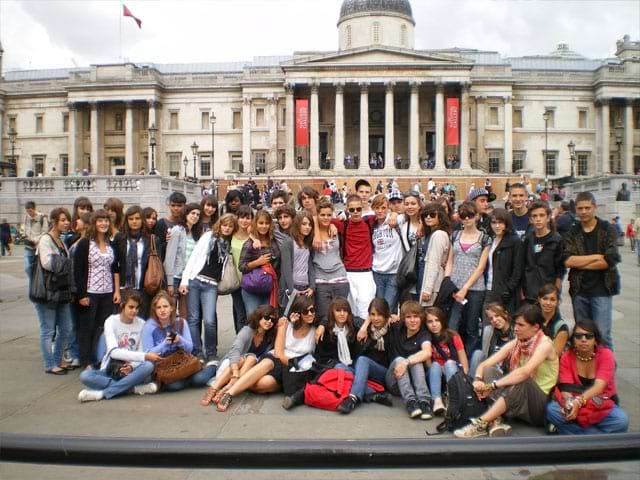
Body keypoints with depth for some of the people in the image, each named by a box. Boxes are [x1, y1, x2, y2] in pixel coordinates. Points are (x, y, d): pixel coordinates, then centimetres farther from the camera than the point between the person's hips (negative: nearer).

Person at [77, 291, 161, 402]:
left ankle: (102, 393, -26)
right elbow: (113, 352, -20)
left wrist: (132, 365, -23)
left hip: (129, 369, 1)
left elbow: (141, 351, 0)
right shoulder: (111, 321, -8)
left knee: (148, 366, -31)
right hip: (110, 369, -1)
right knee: (85, 376, -30)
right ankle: (134, 387, -27)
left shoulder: (141, 324, 0)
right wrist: (145, 356, -29)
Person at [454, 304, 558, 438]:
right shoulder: (514, 344, 2)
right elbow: (484, 365, -3)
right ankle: (496, 421, -30)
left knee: (520, 380, -35)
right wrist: (478, 380, -25)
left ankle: (481, 424, -35)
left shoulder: (545, 344, -15)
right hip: (517, 403, 6)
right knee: (488, 370, -13)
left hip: (541, 405, -6)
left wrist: (492, 385, -34)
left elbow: (525, 372, -32)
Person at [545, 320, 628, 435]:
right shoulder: (566, 357, -7)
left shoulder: (606, 355, -12)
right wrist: (569, 402, -40)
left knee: (621, 420, -32)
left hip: (601, 406, -1)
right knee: (551, 409, -28)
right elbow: (566, 388, -16)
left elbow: (599, 386, -26)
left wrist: (579, 401, -43)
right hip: (574, 403, 1)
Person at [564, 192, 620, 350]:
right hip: (579, 290, 3)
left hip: (601, 289, -3)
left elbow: (610, 260, -12)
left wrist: (580, 263, -8)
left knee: (602, 334, -4)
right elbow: (568, 261, -8)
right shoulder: (572, 233, 7)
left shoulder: (608, 230, 0)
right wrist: (596, 256, -12)